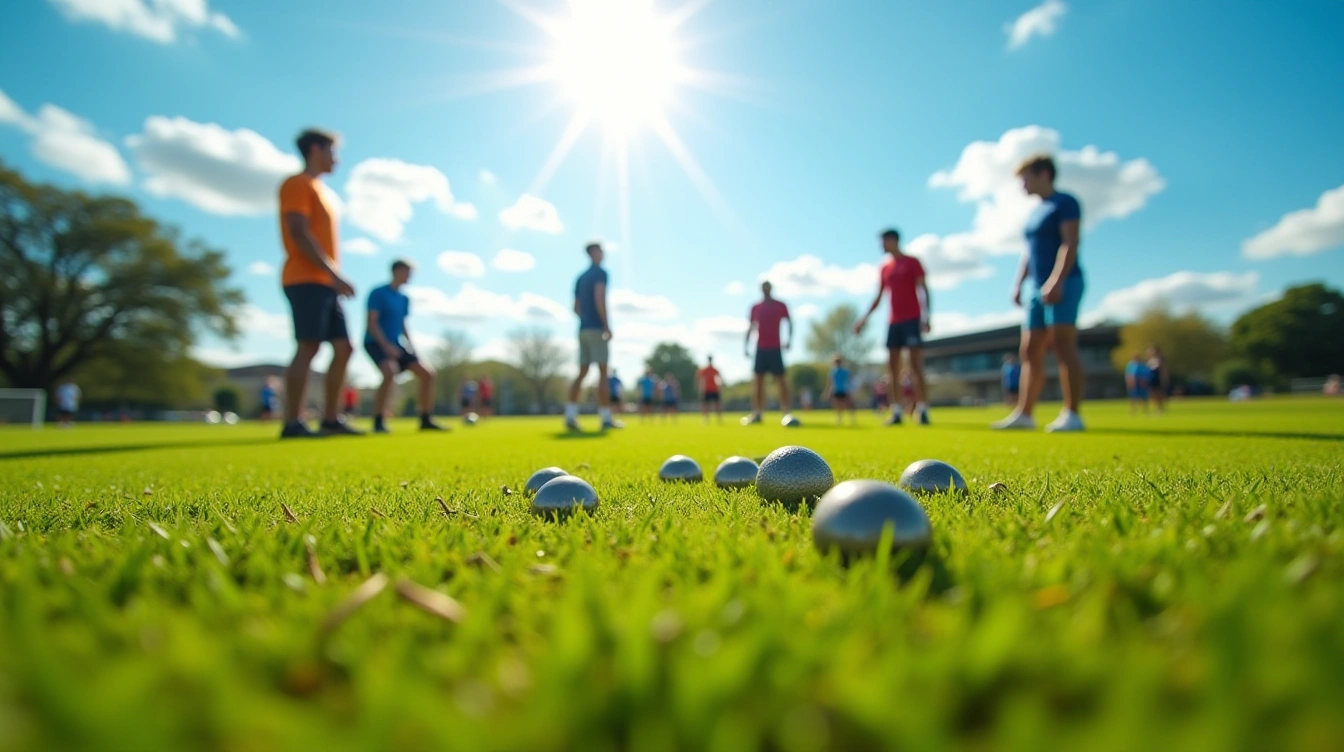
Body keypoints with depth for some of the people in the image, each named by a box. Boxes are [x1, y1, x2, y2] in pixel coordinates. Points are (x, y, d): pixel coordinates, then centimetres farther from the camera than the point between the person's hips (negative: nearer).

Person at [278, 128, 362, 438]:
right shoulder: (297, 184, -2)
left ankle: (331, 419, 8)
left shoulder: (320, 189, 26)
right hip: (306, 281, -9)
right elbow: (299, 233, -14)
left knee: (343, 348, 4)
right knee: (308, 347, -13)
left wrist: (335, 278, 16)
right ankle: (292, 423, -11)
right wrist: (333, 273, -20)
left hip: (325, 283, 9)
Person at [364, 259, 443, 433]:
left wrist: (411, 346, 8)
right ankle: (378, 422, -23)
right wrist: (386, 345, -24)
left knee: (427, 373, -1)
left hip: (396, 345, 8)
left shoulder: (404, 299, 14)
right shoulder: (378, 293, -8)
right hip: (376, 343, -8)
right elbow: (372, 323, -14)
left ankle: (426, 420, 8)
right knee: (391, 372, -35)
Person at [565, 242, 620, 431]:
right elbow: (599, 299, -17)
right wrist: (607, 325, -17)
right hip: (596, 328, -7)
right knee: (603, 372, -7)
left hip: (583, 329, 7)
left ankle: (570, 415, 0)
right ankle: (606, 419, -8)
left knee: (582, 373, 8)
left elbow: (576, 307, 20)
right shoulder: (600, 273, -4)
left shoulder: (581, 278, 20)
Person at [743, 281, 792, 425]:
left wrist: (789, 339, -7)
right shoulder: (756, 308, 11)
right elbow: (751, 327, 13)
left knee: (780, 378, -7)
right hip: (760, 348, 3)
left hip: (775, 348, -3)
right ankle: (757, 413, 5)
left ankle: (786, 412, -7)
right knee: (757, 379, 0)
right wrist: (747, 345, 6)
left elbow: (789, 322, 6)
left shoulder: (780, 306, 4)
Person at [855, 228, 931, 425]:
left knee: (916, 366, -9)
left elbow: (923, 291, -6)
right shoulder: (884, 268, 16)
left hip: (912, 319, -6)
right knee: (892, 368, 1)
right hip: (893, 321, 6)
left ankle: (923, 411, -7)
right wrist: (865, 319, 16)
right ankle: (896, 413, 3)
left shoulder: (912, 262, -1)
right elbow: (878, 297, 21)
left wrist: (925, 317, -16)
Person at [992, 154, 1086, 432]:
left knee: (1063, 346, -12)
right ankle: (1023, 413, 7)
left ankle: (1072, 414, -10)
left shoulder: (1065, 203, -3)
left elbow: (1070, 244, -13)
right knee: (1030, 351, 5)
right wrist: (1018, 283, 14)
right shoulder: (1035, 212, 22)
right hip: (1039, 289, 9)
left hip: (1064, 284, -8)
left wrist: (1056, 281, -23)